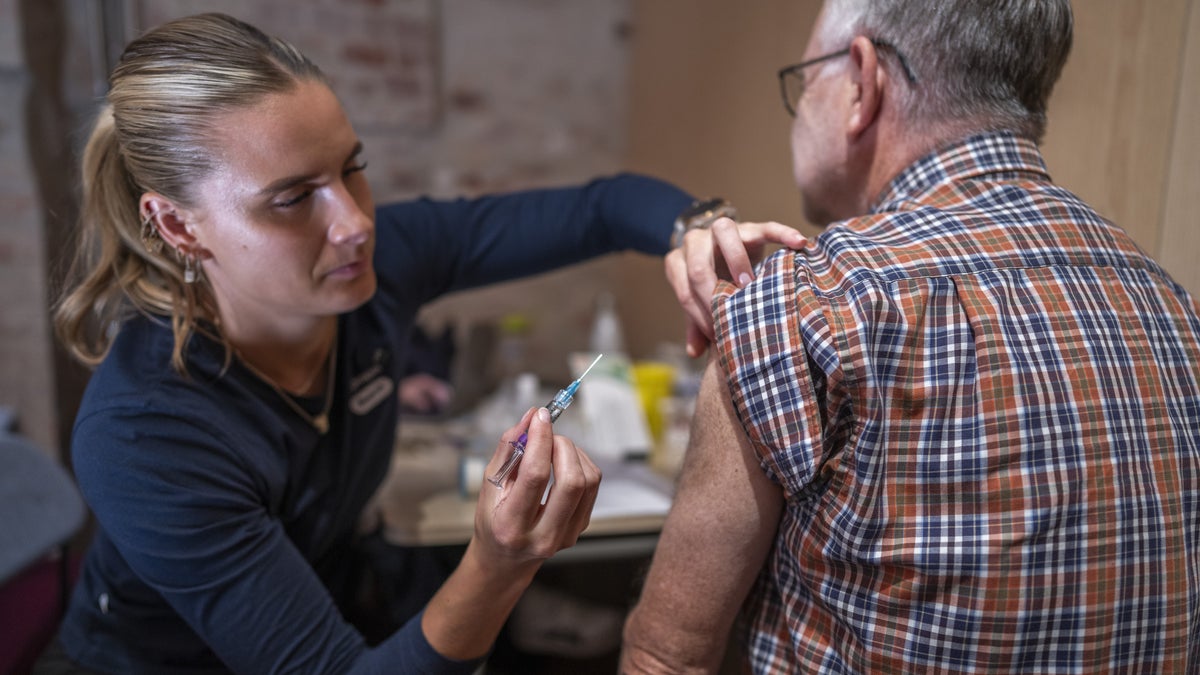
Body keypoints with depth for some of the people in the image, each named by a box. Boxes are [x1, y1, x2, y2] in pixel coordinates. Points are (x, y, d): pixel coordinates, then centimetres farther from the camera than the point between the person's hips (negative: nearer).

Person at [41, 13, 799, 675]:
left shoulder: (378, 258, -17)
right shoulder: (140, 434, -30)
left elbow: (610, 204, -9)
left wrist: (697, 231, -29)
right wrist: (494, 573, -45)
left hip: (339, 612, 5)